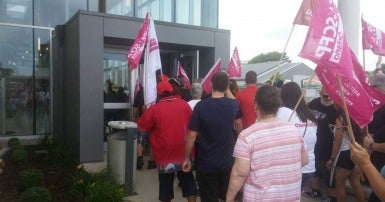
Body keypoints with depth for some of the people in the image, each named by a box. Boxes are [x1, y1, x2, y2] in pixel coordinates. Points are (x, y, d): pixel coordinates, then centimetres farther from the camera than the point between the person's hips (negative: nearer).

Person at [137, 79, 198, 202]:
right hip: (184, 151, 3)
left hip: (165, 153, -2)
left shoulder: (154, 109, -11)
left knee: (166, 183, 13)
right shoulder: (184, 104, -3)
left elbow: (141, 127, -2)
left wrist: (156, 127, 16)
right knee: (188, 180, 15)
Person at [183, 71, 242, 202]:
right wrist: (227, 89, 23)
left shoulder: (201, 106, -16)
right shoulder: (233, 105, -5)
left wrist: (187, 158, 0)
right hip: (228, 161, 3)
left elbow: (192, 135, -14)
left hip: (206, 164, -3)